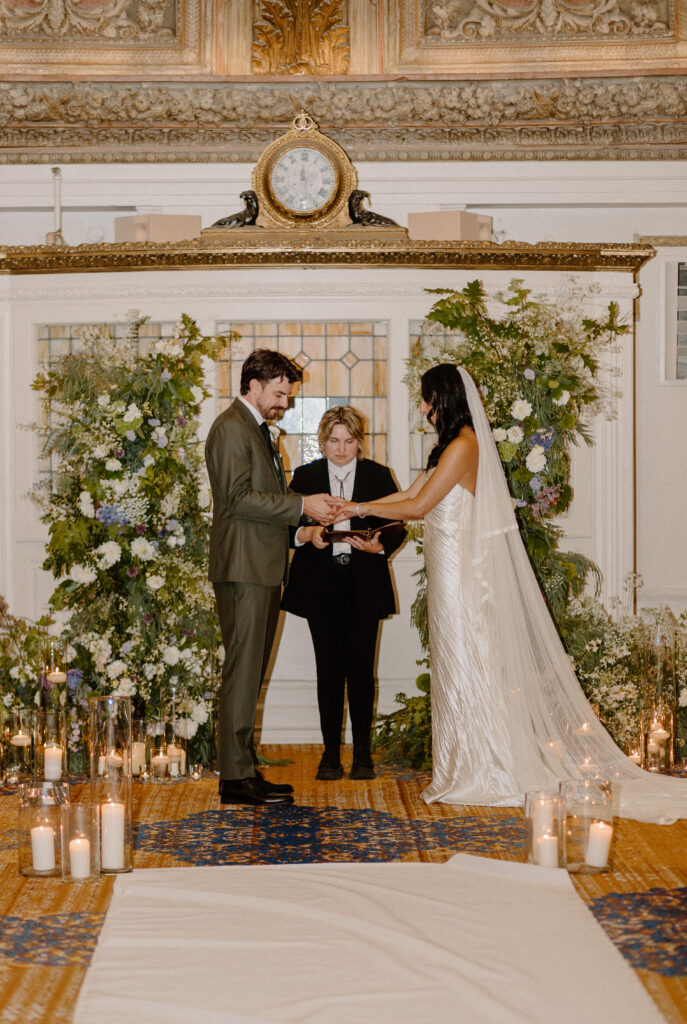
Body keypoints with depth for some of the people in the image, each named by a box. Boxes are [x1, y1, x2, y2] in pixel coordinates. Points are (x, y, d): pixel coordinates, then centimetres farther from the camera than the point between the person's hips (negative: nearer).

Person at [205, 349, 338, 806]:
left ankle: (244, 769, 17)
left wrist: (308, 510, 9)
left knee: (251, 672, 11)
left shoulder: (258, 429, 22)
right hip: (243, 567, -10)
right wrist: (301, 505, -15)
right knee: (243, 671, -8)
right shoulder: (231, 428, -10)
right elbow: (239, 498, -18)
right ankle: (236, 777, -4)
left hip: (264, 569, 10)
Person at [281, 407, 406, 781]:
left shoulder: (378, 476, 8)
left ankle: (362, 753, 8)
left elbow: (397, 528, 6)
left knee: (360, 666, -3)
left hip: (363, 585, 0)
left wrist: (378, 546, -15)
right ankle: (331, 752, 9)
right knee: (329, 667, 0)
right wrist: (307, 533, -17)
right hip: (320, 585, 0)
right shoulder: (305, 476, 9)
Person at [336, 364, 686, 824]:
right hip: (454, 568, 9)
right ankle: (473, 772, 16)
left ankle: (484, 774, 4)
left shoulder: (463, 446, -15)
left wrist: (361, 508, -7)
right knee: (460, 666, 11)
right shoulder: (453, 445, 16)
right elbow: (411, 493, 16)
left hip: (462, 571, -9)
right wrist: (355, 507, 12)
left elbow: (418, 506, -16)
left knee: (467, 666, -4)